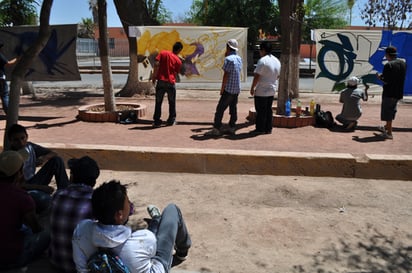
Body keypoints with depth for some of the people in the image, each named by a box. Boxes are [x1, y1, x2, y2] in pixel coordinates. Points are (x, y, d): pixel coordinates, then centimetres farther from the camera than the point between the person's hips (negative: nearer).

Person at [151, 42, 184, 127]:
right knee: (172, 102, 15)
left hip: (161, 81, 1)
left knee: (158, 102, 8)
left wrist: (154, 76, -2)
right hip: (171, 82, -1)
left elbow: (156, 64, -6)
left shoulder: (163, 53, 5)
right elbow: (176, 74, 7)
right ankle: (171, 120, 20)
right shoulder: (178, 60, 5)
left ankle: (156, 121, 8)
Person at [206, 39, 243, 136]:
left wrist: (222, 88, -11)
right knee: (233, 108, 13)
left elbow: (226, 75, -17)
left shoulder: (228, 59, -14)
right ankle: (232, 127, 17)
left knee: (220, 109, -6)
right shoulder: (239, 58, 11)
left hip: (229, 89, -8)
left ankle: (216, 129, -7)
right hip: (237, 89, 8)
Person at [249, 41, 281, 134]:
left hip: (261, 91, -8)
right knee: (269, 110, 13)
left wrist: (252, 88, -10)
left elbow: (257, 76, -18)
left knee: (260, 110, 0)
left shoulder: (262, 60, -17)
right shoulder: (277, 61, 10)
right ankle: (268, 129, 17)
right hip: (272, 90, 8)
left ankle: (260, 129, 6)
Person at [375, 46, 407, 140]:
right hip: (398, 92, 8)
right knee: (392, 111, 22)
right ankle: (386, 127, 39)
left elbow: (386, 81, -21)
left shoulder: (388, 65, -19)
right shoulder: (403, 63, 6)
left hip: (389, 93, -8)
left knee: (387, 112, 1)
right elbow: (402, 77, 16)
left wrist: (380, 77, -1)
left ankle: (389, 133, 3)